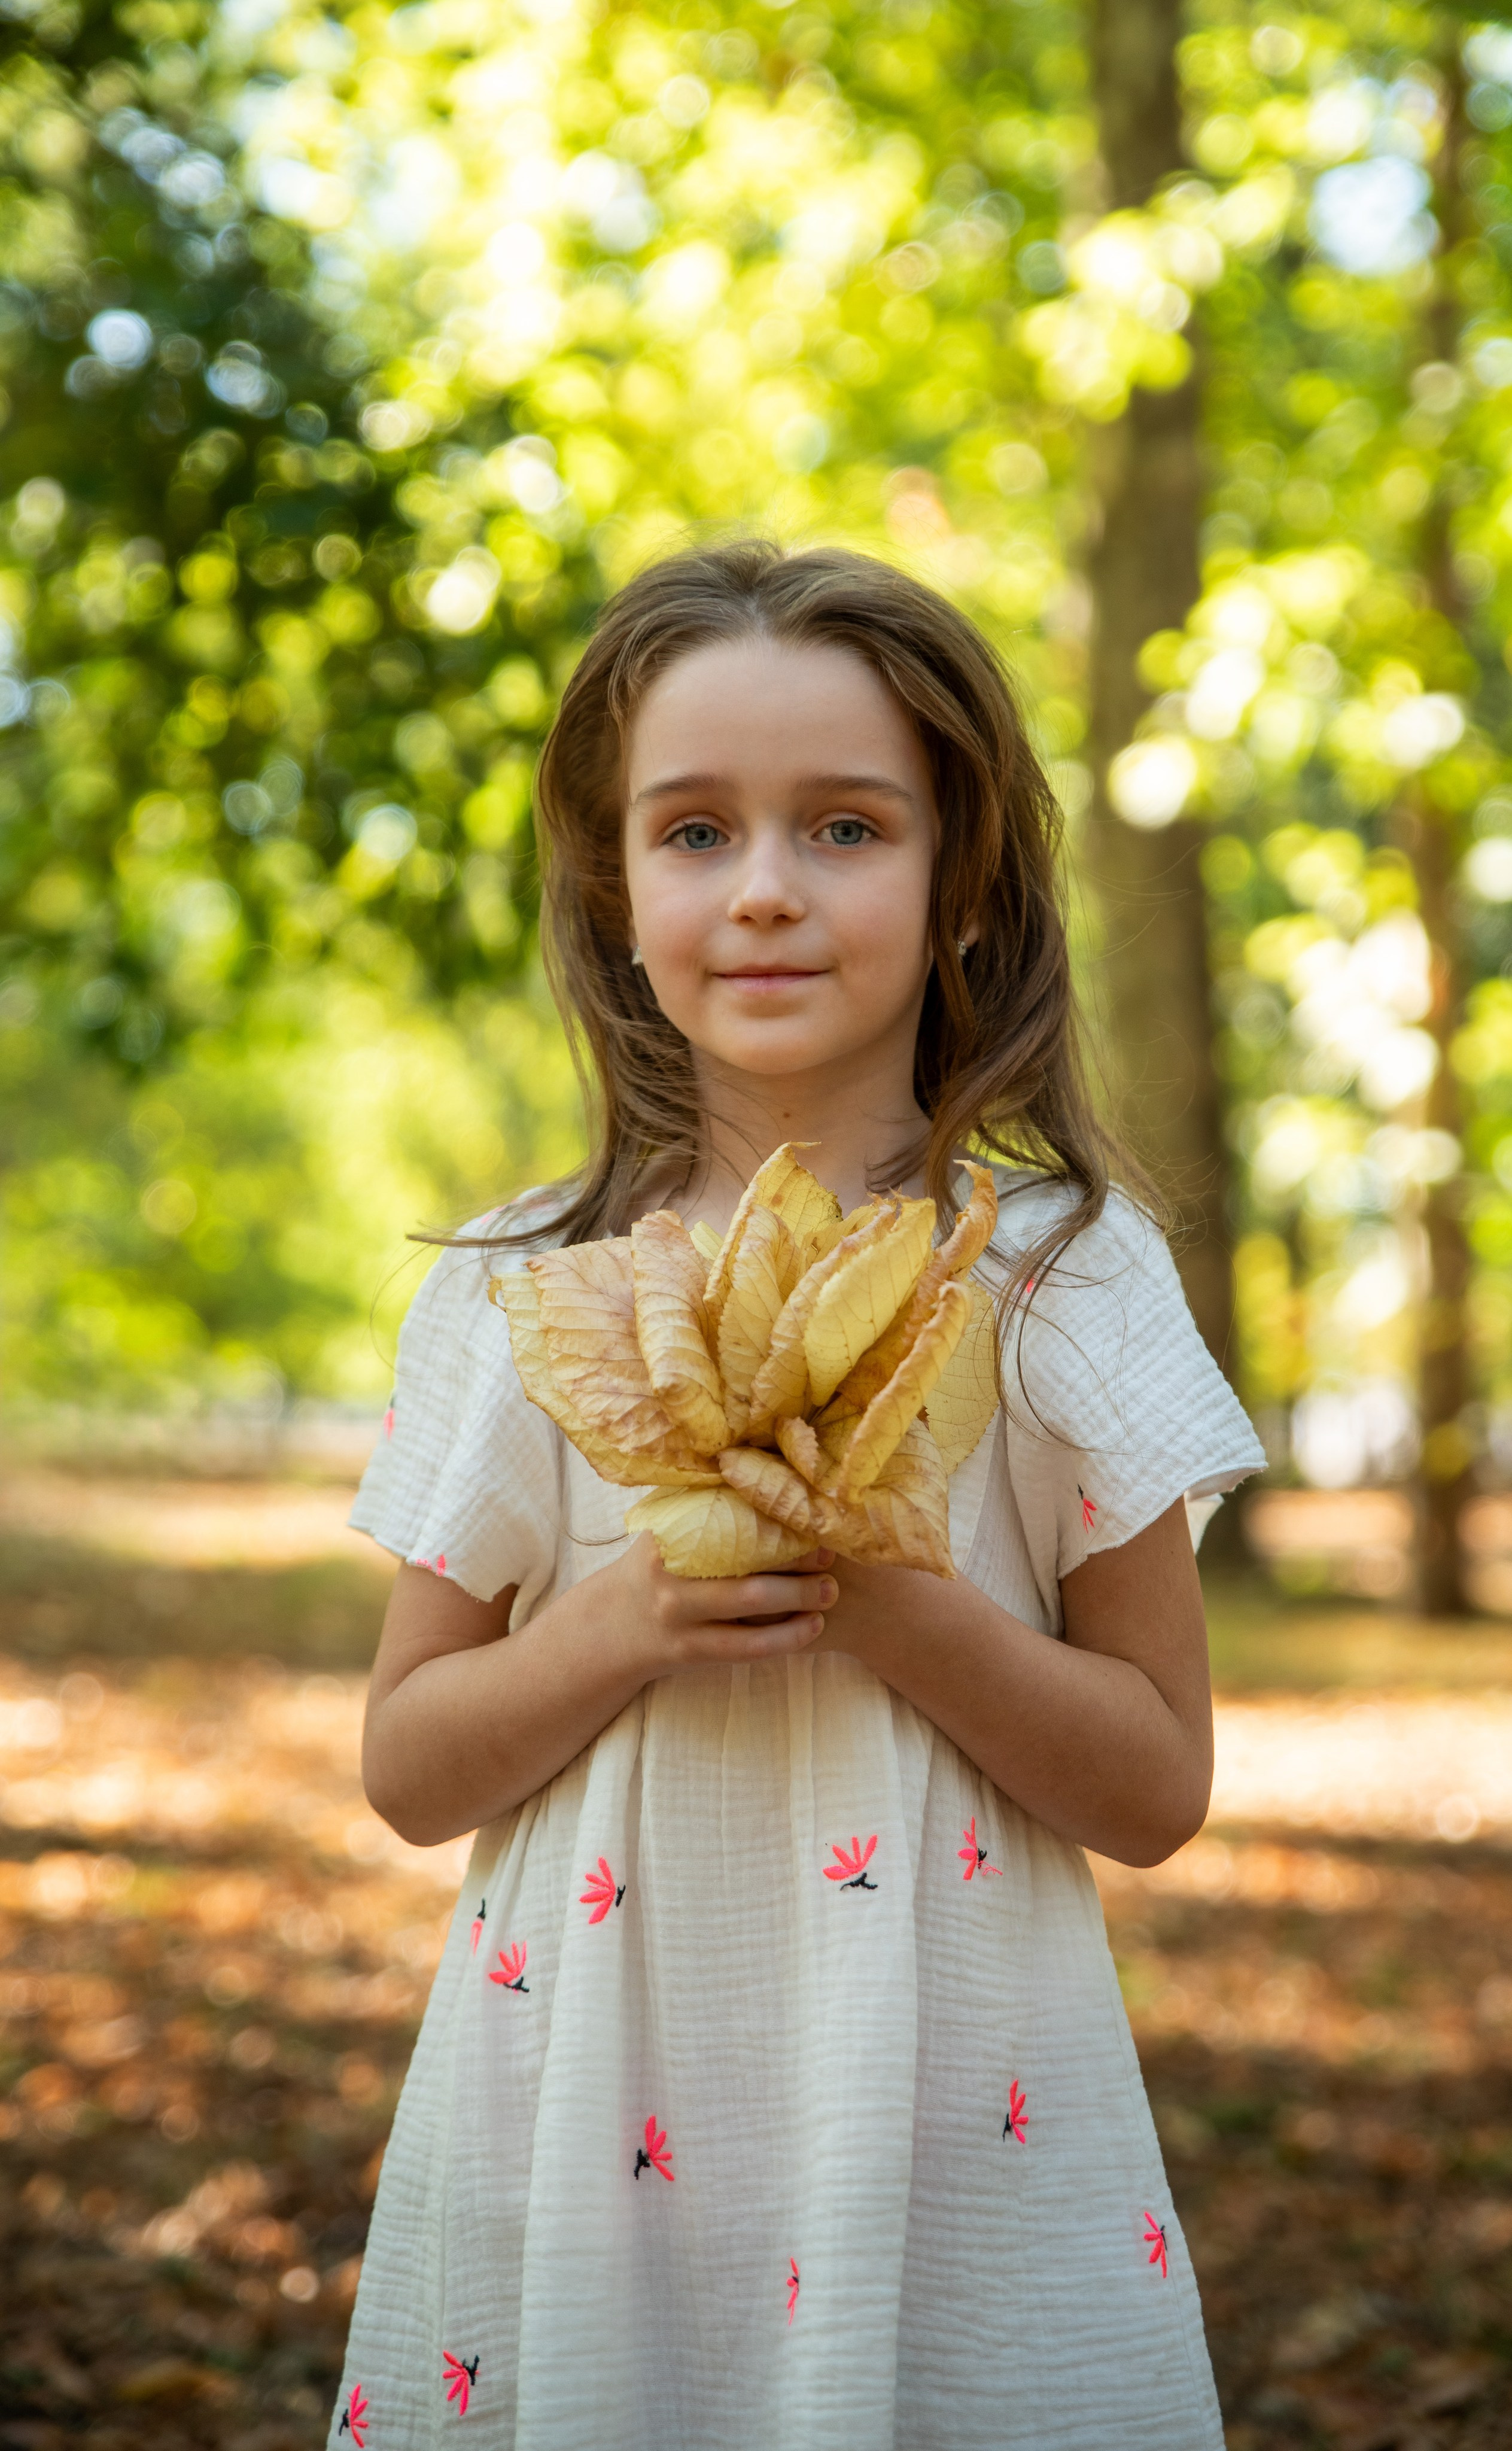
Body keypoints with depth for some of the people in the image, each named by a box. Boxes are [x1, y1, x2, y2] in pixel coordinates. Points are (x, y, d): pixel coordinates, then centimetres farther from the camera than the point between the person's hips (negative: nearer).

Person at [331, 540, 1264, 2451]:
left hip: (953, 2127, -1)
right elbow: (407, 1770, 3)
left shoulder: (1061, 1278, -3)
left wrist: (893, 1605, -19)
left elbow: (1161, 1787, -3)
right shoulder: (516, 1298, 0)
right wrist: (625, 1622, -16)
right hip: (579, 2116, 1)